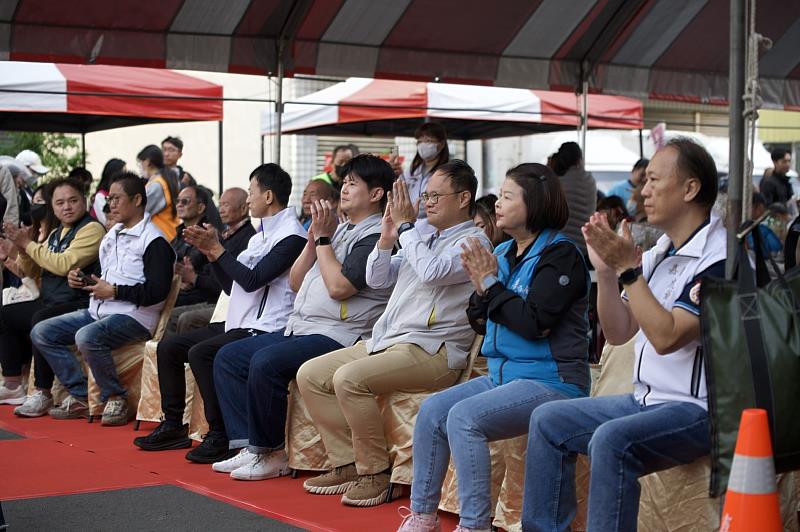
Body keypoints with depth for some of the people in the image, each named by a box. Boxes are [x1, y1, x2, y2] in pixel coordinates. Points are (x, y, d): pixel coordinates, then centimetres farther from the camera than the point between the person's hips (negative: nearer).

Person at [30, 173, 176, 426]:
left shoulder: (154, 241, -9)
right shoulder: (111, 235, 20)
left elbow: (158, 291, -19)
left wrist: (114, 291, -16)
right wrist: (79, 279, 10)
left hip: (134, 316, -10)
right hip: (98, 310, 10)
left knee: (87, 337, -36)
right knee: (41, 333, 0)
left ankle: (116, 398, -16)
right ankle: (80, 397, -2)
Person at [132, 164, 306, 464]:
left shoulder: (291, 236, -12)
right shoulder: (262, 234, 19)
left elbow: (251, 280, -21)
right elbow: (232, 286, 21)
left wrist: (217, 249, -11)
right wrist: (210, 251, 9)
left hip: (264, 331, -10)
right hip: (238, 325, 10)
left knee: (201, 353, -30)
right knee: (168, 347, 6)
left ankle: (220, 437, -21)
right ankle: (173, 427, 11)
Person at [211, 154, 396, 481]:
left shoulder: (376, 236, -8)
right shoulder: (340, 230, 20)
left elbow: (339, 286, -20)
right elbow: (296, 282, 19)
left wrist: (323, 239, -9)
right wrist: (314, 239, 6)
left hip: (336, 336, -10)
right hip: (299, 329, 10)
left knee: (265, 362, -30)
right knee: (228, 357, 3)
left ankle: (269, 453, -14)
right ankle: (249, 446, -4)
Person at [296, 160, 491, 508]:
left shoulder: (473, 240, -4)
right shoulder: (424, 240, 22)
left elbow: (432, 272, -22)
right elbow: (376, 279, 23)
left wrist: (405, 226, -10)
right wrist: (387, 237, 7)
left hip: (430, 350, -9)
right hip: (386, 341, 10)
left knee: (350, 377, -30)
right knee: (310, 375, 0)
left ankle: (375, 473, -17)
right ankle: (347, 464, 0)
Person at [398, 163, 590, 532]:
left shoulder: (561, 254, -11)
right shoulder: (504, 253, 12)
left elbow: (534, 323, -21)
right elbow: (481, 324, 16)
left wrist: (490, 284, -12)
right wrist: (480, 287, -3)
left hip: (551, 380, -8)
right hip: (504, 375, 8)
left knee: (464, 417, -25)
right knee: (432, 410, -5)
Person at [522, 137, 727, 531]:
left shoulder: (720, 258, -17)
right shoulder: (659, 252, 10)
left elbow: (666, 337, -25)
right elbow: (618, 333, 10)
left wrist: (627, 268, -22)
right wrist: (606, 270, -4)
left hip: (699, 410, -9)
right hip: (647, 400, 9)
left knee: (611, 439, -33)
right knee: (548, 420, 5)